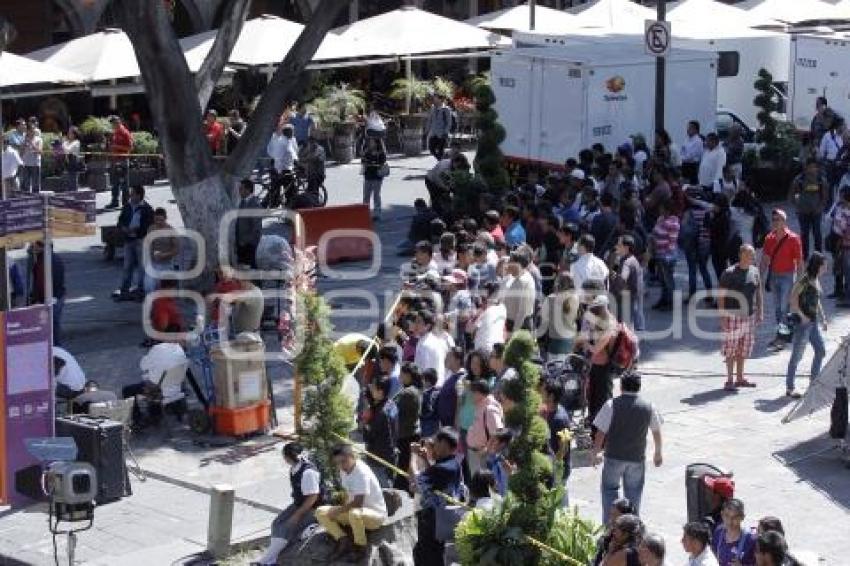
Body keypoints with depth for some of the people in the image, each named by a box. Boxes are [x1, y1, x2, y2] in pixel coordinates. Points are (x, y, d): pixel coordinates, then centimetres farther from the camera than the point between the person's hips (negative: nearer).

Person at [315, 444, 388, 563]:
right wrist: (343, 510, -5)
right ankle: (344, 542, -8)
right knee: (321, 512, -3)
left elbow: (358, 502, -31)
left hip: (376, 513, -8)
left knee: (354, 513, -42)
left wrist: (338, 510, -21)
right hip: (353, 510, 8)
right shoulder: (344, 471, -1)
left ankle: (360, 547, -16)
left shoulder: (362, 472, -25)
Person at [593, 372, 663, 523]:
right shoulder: (648, 407, -3)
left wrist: (595, 453, 3)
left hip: (614, 457, -2)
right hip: (637, 458, 2)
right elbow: (656, 431, 11)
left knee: (610, 489, 13)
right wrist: (658, 453, 26)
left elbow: (601, 433, -11)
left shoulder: (611, 405, -12)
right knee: (633, 494, 14)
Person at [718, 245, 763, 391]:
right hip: (733, 316, -6)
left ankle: (740, 378, 22)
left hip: (749, 316, 6)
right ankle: (729, 380, 4)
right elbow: (721, 296, -10)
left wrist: (760, 312, 10)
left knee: (744, 348, 11)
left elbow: (758, 293, 16)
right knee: (731, 348, -3)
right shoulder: (729, 273, -10)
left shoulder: (754, 272, 7)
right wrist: (722, 316, -15)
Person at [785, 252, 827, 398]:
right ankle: (789, 388, 5)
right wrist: (802, 316, -21)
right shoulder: (804, 281, -16)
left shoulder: (816, 280, 10)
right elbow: (792, 299, -20)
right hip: (803, 322, -9)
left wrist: (822, 318, 16)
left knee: (821, 352, 14)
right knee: (797, 355, -2)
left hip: (813, 322, 9)